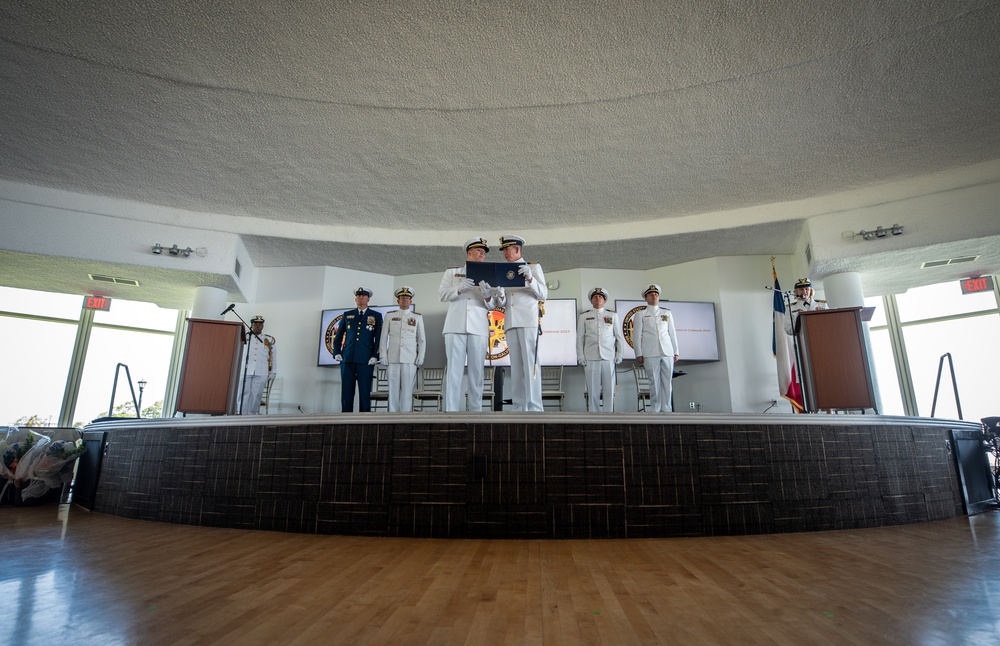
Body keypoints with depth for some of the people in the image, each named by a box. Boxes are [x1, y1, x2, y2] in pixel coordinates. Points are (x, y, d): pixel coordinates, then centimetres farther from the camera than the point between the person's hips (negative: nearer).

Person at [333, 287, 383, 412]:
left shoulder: (376, 316, 9)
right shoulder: (347, 315, 16)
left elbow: (379, 338, 4)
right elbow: (338, 336, 19)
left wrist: (375, 356, -6)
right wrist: (337, 353, 7)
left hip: (366, 360, -2)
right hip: (347, 359, 2)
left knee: (365, 392, -3)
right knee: (346, 391, 1)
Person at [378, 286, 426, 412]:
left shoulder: (417, 317, 12)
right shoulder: (389, 315, 12)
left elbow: (422, 339, 11)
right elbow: (384, 337, 11)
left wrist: (420, 357, 1)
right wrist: (383, 356, 3)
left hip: (410, 359, 0)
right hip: (393, 358, 1)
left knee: (407, 390, -3)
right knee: (393, 389, 0)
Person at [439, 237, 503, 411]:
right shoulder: (451, 272, 17)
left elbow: (492, 305, 10)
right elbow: (442, 294, 5)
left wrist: (487, 297, -13)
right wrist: (459, 288, -12)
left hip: (478, 328, 1)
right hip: (455, 326, -1)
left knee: (476, 370, -1)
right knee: (454, 369, -6)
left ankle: (476, 410, 1)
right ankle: (451, 410, -6)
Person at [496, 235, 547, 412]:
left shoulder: (533, 267, 11)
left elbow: (543, 294, 2)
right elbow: (504, 303, 15)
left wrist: (530, 278, -14)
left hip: (529, 320, -5)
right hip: (511, 322, 5)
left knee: (530, 363, -11)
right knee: (516, 365, 0)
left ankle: (534, 408, -12)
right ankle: (519, 407, -1)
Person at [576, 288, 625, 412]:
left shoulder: (613, 315, 13)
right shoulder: (584, 316, 12)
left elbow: (619, 336, 14)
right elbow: (580, 338, 10)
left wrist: (619, 354, 6)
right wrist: (580, 356, 3)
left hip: (608, 357, 1)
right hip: (590, 358, 0)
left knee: (609, 388, 1)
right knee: (592, 389, -1)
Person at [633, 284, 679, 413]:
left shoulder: (667, 313, 18)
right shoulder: (640, 314, 10)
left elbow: (672, 333, 16)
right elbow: (636, 335, 5)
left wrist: (675, 352, 9)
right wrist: (638, 354, -3)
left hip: (667, 352, 3)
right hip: (650, 354, -2)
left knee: (667, 381, 1)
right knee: (654, 382, -4)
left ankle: (666, 409, 8)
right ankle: (655, 410, 3)